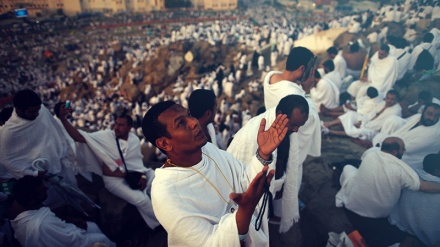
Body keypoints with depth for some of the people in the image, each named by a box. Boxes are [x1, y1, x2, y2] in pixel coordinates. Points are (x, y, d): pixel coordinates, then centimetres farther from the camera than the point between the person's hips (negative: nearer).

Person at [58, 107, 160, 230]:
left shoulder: (135, 140, 3)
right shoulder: (106, 135, -9)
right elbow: (78, 136, -15)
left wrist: (143, 176, -4)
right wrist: (63, 118, -26)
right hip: (114, 179, -4)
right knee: (140, 199, -25)